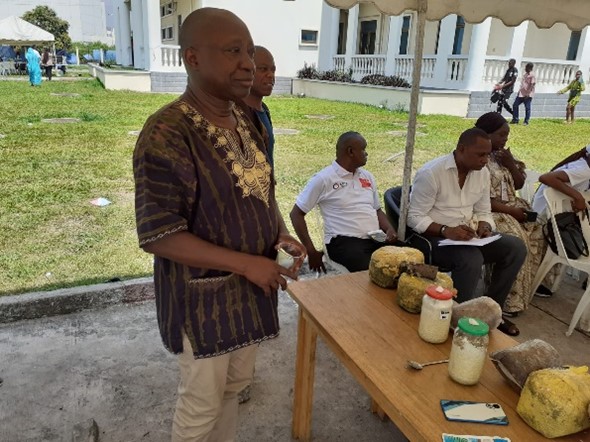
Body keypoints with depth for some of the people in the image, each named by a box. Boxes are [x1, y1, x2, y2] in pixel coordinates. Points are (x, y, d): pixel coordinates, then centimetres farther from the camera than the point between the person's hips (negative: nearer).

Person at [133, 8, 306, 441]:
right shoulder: (167, 134, -22)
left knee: (236, 384, 24)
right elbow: (158, 235, -24)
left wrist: (282, 235, -5)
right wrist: (247, 263, -24)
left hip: (251, 284, 7)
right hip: (205, 292, -7)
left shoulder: (245, 123, 3)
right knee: (202, 403, 13)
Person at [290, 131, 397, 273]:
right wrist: (311, 252, -8)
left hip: (376, 239, 6)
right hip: (344, 241, -6)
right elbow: (296, 214, -2)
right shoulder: (323, 179, -3)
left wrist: (390, 229, 3)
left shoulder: (367, 176, 17)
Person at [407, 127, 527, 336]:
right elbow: (414, 218, -18)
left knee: (516, 247, -8)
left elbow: (483, 211, 12)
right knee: (472, 258, -34)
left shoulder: (482, 173, 4)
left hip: (467, 236, 7)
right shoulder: (431, 173, -18)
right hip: (433, 238, -7)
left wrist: (484, 226, -11)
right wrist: (446, 231, -30)